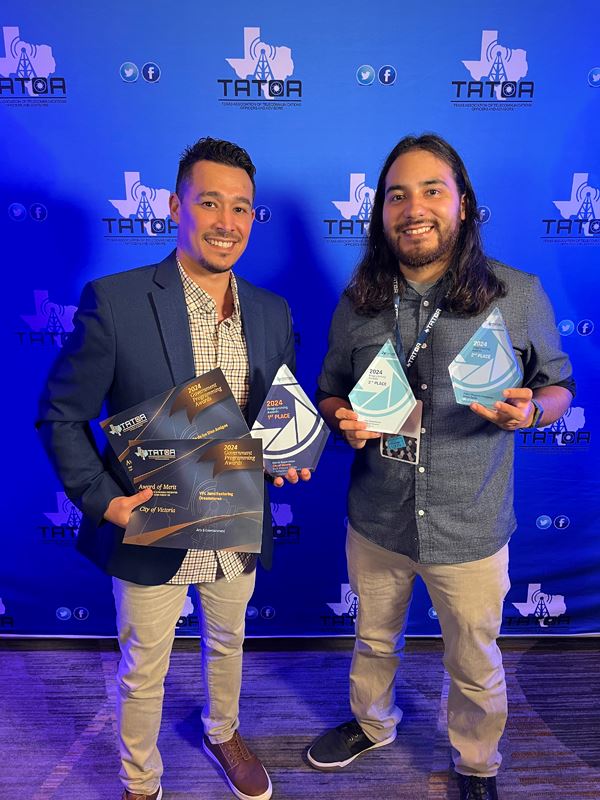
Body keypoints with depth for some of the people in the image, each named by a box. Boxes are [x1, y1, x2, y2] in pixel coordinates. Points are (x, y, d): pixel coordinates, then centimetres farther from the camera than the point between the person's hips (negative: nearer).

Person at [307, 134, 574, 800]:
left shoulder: (518, 295, -10)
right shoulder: (357, 301, -4)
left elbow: (559, 385, 1)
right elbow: (330, 391, 7)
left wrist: (530, 409, -21)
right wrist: (343, 419, -15)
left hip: (469, 529, -2)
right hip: (375, 520, 2)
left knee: (475, 667, 19)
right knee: (374, 640, 26)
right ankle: (372, 724, 58)